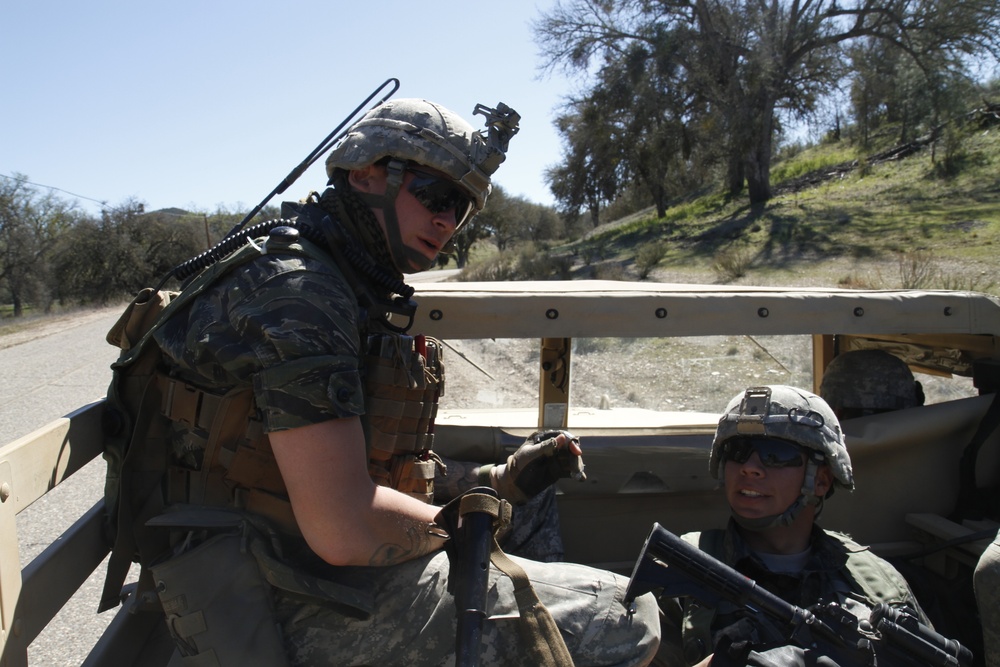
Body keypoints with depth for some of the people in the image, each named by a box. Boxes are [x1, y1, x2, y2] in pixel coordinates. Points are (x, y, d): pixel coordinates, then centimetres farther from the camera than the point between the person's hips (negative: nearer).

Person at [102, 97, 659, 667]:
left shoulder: (363, 300, 15)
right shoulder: (294, 292, -18)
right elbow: (346, 528, -26)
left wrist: (498, 481, 9)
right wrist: (454, 523, -8)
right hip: (304, 607, -10)